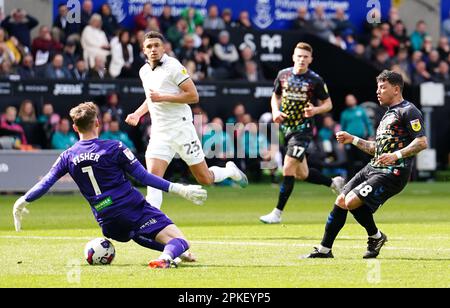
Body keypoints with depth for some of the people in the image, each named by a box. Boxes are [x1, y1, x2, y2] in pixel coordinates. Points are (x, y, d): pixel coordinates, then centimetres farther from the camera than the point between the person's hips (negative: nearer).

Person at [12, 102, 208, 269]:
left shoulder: (68, 157, 6)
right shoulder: (114, 148, -5)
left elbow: (45, 184, 10)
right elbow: (143, 177, -6)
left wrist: (22, 202, 26)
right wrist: (178, 189, -2)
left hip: (107, 222, 4)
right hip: (134, 209, -4)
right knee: (179, 240, -10)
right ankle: (166, 257, -44)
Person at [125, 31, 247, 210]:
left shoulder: (173, 66, -10)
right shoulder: (144, 71, 11)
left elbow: (193, 96, -15)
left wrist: (162, 98, -20)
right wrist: (137, 114, 15)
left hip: (181, 128, -5)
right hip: (159, 133, 5)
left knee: (205, 179, 5)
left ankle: (231, 171, 36)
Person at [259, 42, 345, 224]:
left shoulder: (315, 80, -9)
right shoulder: (283, 75, 3)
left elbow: (328, 104, -1)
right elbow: (275, 96, 18)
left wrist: (315, 110, -21)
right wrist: (275, 111, -2)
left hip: (303, 129, -6)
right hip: (286, 127, 6)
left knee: (288, 169, -13)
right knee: (301, 174, 13)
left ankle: (277, 213, -6)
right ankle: (334, 183, 37)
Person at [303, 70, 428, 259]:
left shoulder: (408, 111, -7)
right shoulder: (389, 114, 24)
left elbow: (422, 142, -17)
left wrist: (396, 155, -26)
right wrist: (353, 140, 24)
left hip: (392, 174, -9)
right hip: (372, 169, 9)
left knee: (352, 201, -20)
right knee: (341, 201, 3)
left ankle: (376, 236, 3)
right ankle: (324, 249, 11)